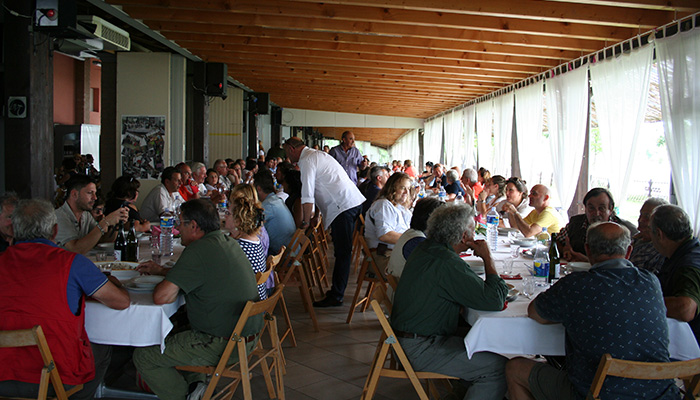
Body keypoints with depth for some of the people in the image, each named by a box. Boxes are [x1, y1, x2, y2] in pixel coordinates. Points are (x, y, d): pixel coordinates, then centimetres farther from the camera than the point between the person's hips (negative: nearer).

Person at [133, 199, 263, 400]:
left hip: (223, 345, -9)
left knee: (143, 356, 2)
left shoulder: (197, 251, -20)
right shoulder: (228, 242, 8)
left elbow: (162, 297, -22)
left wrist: (164, 281, 0)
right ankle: (198, 382, 24)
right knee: (173, 329, 28)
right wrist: (161, 270, 27)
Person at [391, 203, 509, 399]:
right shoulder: (447, 264, -23)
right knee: (498, 367, -14)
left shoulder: (427, 247, 7)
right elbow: (494, 301, -22)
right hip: (419, 350, -10)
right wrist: (487, 258, -11)